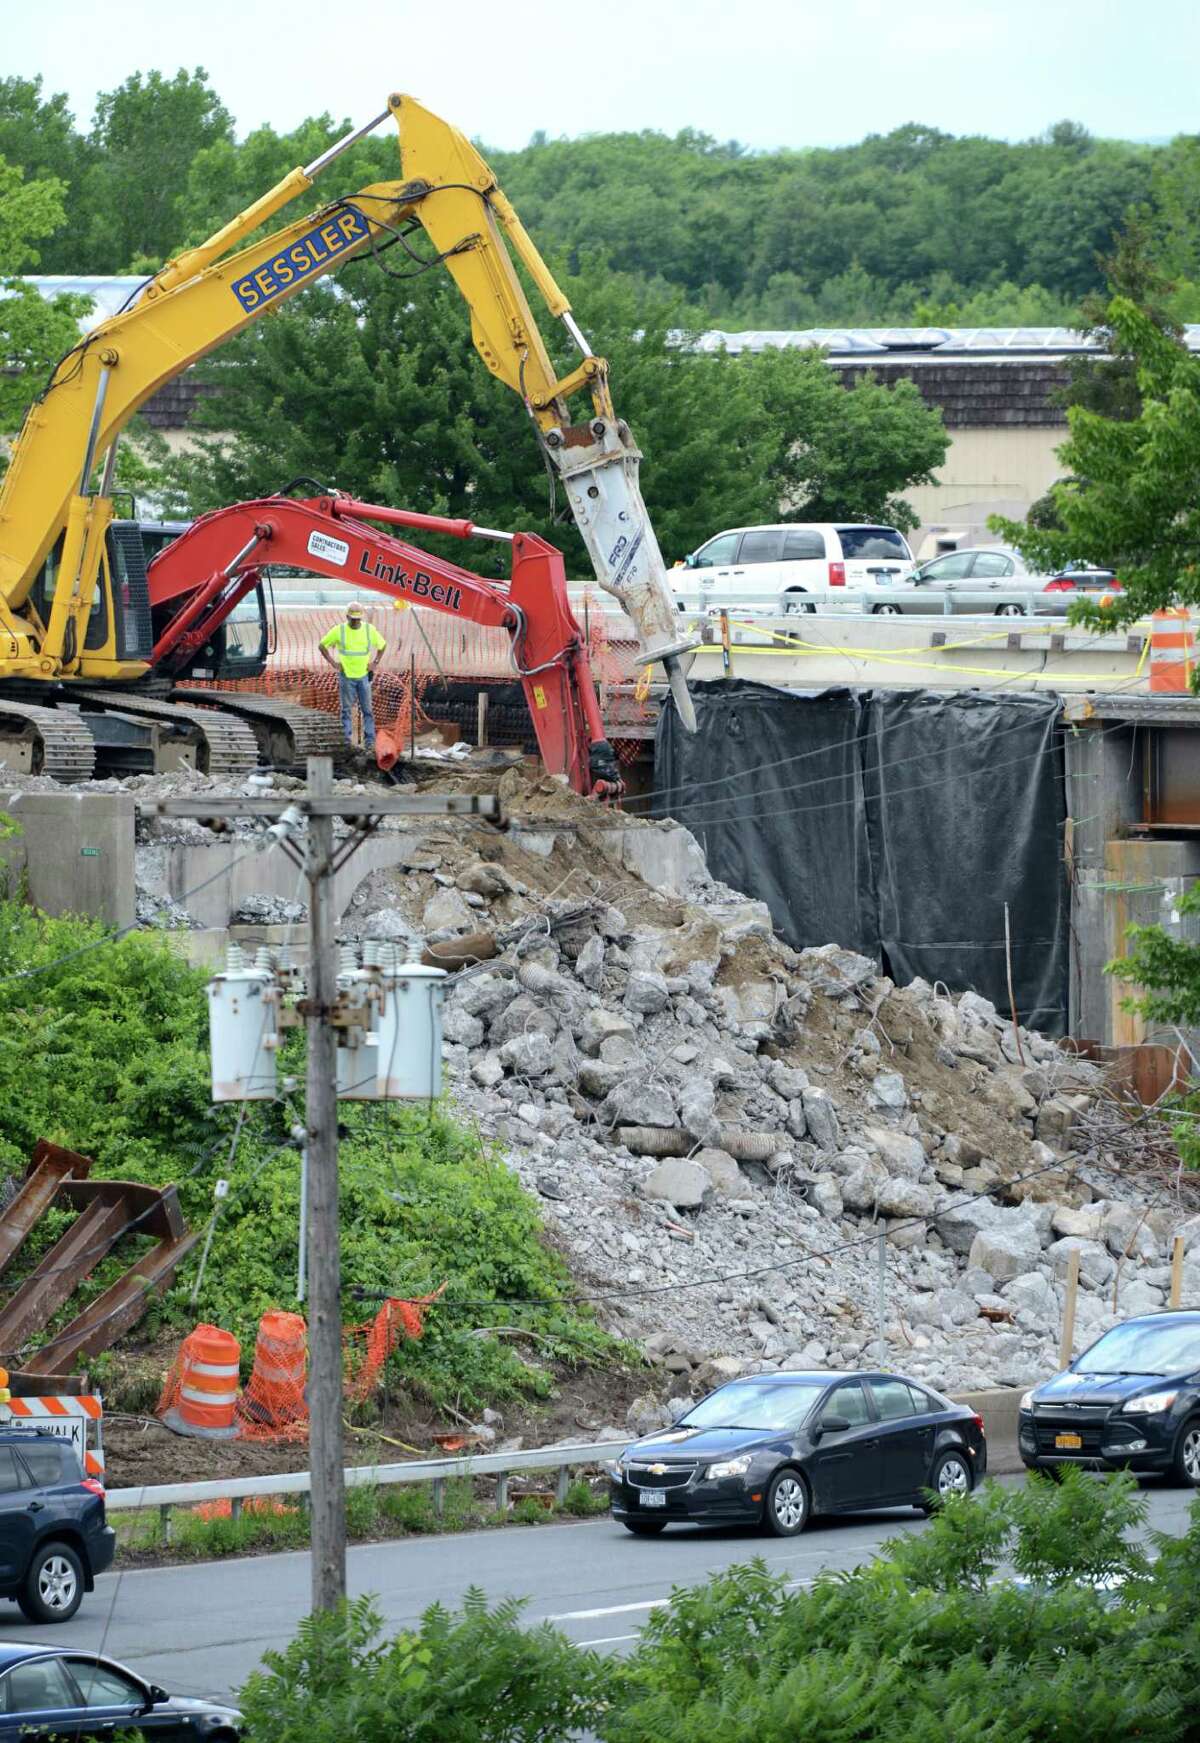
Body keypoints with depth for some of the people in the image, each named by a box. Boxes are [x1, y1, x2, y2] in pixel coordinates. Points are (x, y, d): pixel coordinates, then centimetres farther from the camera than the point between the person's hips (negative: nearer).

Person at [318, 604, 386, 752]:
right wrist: (333, 663, -2)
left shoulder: (369, 630, 2)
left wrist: (375, 663, 6)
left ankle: (370, 741, 5)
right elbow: (323, 646, 5)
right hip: (346, 677, -1)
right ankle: (347, 740, 6)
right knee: (347, 710, 2)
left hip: (364, 676, 1)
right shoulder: (339, 631, -3)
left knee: (367, 710, 1)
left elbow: (382, 645, 16)